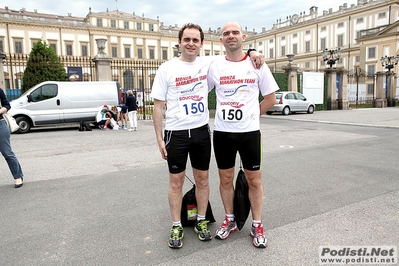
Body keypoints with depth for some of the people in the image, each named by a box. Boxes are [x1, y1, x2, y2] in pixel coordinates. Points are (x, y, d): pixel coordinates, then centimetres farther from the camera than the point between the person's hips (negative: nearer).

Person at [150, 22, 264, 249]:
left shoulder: (208, 63, 3)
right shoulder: (166, 69, -3)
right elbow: (158, 105, -2)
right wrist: (159, 138, -7)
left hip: (201, 131, 3)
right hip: (176, 133, -2)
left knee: (202, 179, 11)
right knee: (176, 181, 6)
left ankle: (201, 221, 30)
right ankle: (177, 227, 23)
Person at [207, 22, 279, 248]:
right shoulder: (215, 67, 2)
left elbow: (271, 98, 4)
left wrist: (251, 115, 2)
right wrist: (217, 116, 5)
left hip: (249, 132, -1)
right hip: (222, 132, 2)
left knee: (254, 180, 7)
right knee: (226, 178, 12)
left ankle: (257, 225, 24)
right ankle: (230, 220, 31)